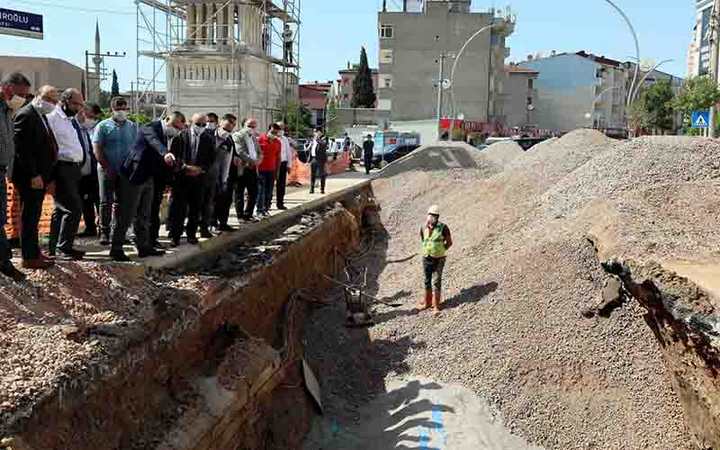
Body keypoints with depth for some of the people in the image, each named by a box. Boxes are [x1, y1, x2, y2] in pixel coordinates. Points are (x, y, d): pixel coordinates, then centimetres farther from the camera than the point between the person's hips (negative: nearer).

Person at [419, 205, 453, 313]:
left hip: (439, 259, -4)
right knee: (427, 281, 13)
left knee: (436, 282, -3)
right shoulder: (423, 228, -2)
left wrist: (440, 250, -5)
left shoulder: (443, 228, -13)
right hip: (427, 258, 4)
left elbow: (449, 242, -3)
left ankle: (436, 305, 7)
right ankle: (427, 302, 28)